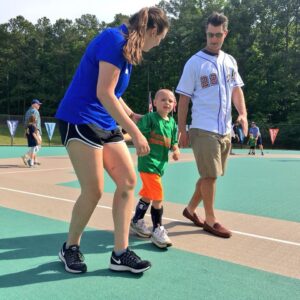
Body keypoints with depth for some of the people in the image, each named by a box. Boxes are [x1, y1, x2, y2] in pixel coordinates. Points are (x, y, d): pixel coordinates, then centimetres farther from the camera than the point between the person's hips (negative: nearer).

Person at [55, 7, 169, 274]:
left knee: (128, 181, 1)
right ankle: (70, 248, 17)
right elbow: (104, 94, -22)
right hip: (80, 120, -9)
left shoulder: (128, 47, 14)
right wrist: (135, 132, -22)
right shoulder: (114, 39, -14)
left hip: (106, 124, 10)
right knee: (94, 190, -8)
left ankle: (120, 253, 7)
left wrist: (131, 115, 30)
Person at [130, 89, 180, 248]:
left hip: (160, 163, 7)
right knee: (158, 197, -9)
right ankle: (157, 230, 6)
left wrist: (176, 151, -1)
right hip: (148, 162, -7)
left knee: (148, 195, 19)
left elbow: (173, 143, 16)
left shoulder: (172, 123, 10)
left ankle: (136, 222, 37)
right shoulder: (149, 118, -9)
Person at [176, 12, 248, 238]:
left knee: (210, 175, 12)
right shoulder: (194, 63, -5)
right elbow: (184, 99, -5)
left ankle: (190, 209, 29)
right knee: (210, 175, -3)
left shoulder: (230, 61, 12)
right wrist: (182, 131, -8)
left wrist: (243, 114, 0)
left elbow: (236, 90, 17)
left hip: (225, 129, 6)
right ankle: (210, 220, 13)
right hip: (204, 129, -6)